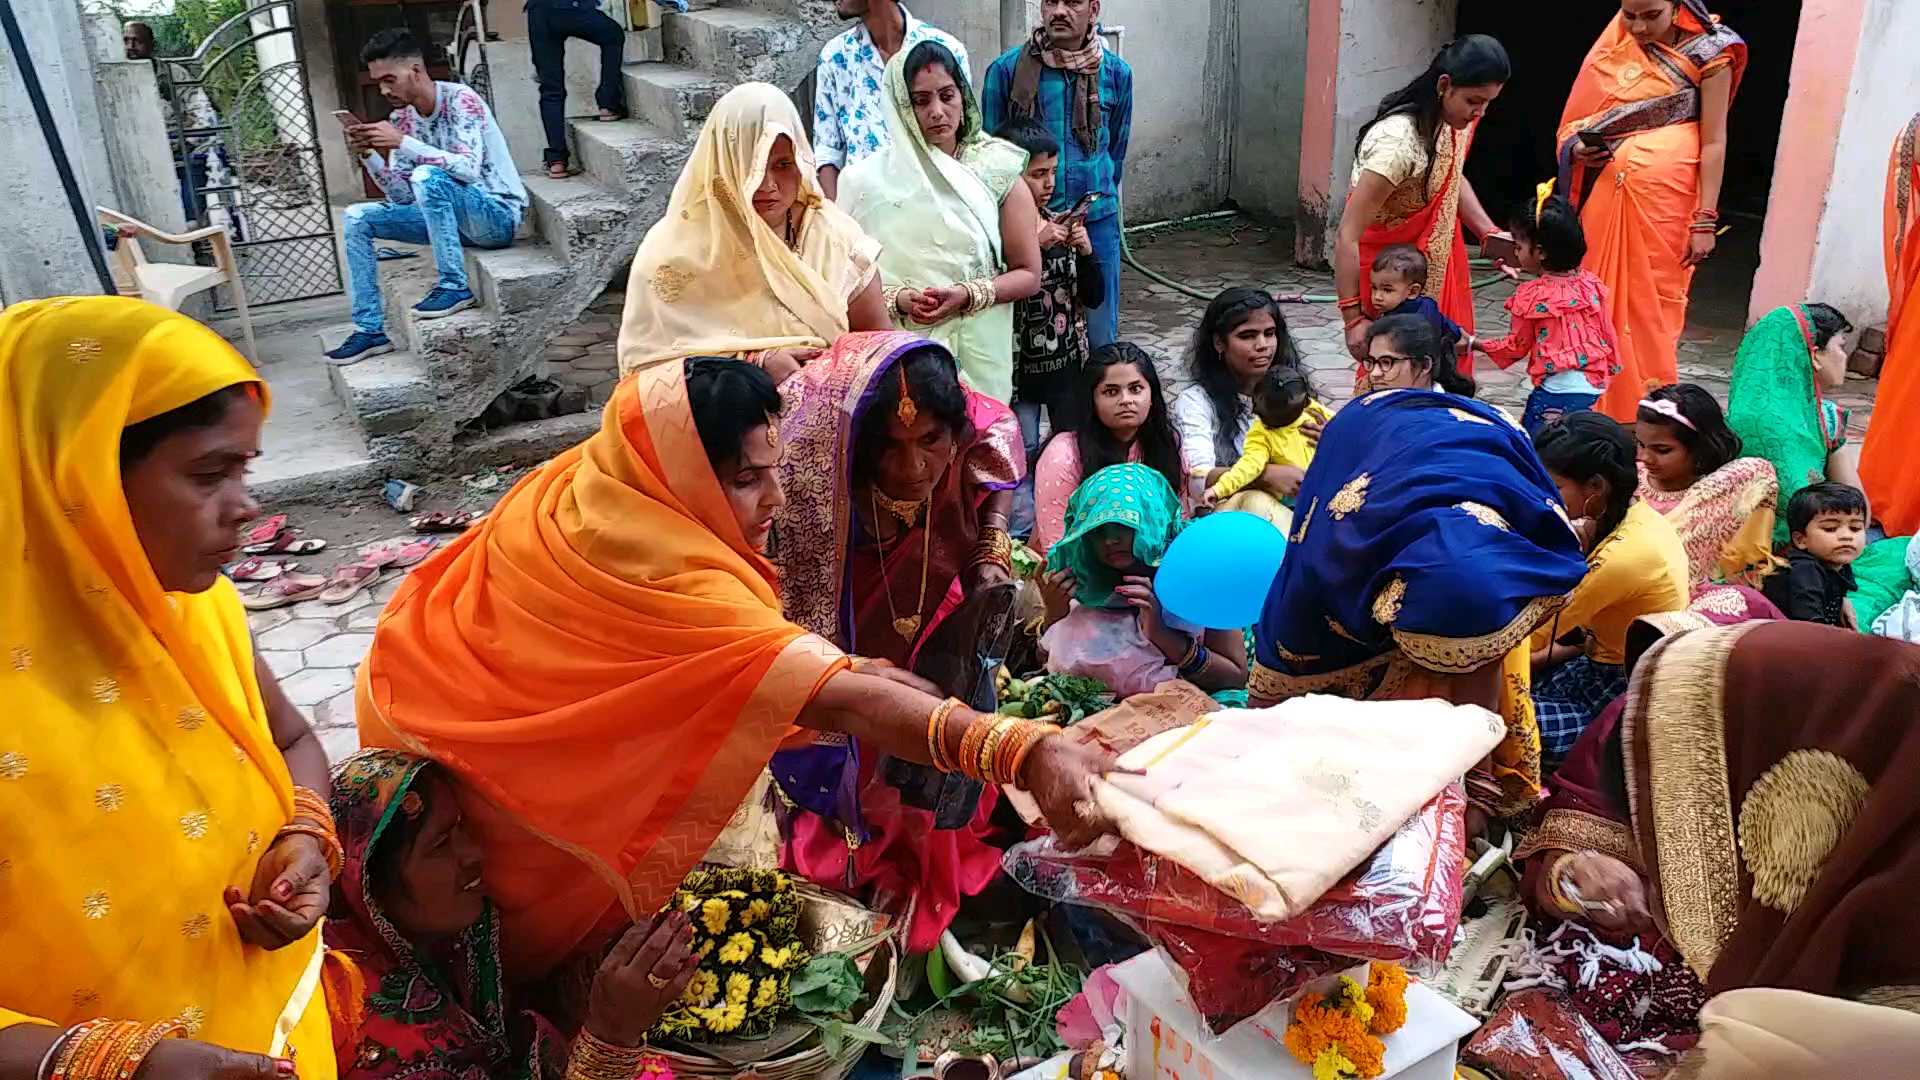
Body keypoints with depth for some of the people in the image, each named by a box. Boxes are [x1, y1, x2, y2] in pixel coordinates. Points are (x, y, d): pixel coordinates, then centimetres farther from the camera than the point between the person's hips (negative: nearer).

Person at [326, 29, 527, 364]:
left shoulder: (460, 99, -16)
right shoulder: (401, 118, 4)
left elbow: (468, 169, -30)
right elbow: (403, 196, 2)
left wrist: (402, 143, -30)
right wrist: (368, 155, -13)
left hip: (498, 214, -8)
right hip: (452, 217, 8)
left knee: (427, 177, -33)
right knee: (356, 218, 0)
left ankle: (454, 286, -22)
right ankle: (370, 330, 0)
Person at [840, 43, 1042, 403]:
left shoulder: (996, 173, 2)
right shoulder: (868, 180, 1)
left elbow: (1028, 275, 3)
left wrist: (967, 295, -12)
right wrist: (897, 299, -15)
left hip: (978, 353, 0)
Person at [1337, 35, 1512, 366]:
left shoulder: (1453, 118, -8)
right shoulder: (1398, 142, -33)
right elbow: (1348, 236, -31)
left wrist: (1489, 233, 0)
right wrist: (1353, 318, -29)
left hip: (1436, 259, 8)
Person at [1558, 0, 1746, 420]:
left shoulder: (1707, 52, -2)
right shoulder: (1614, 44, 9)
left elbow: (1714, 142, -4)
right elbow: (1581, 117, 13)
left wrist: (1706, 220, -9)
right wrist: (1578, 148, -10)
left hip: (1665, 196, -4)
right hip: (1606, 191, 4)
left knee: (1652, 306, -2)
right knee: (1597, 301, 4)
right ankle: (1593, 410, 13)